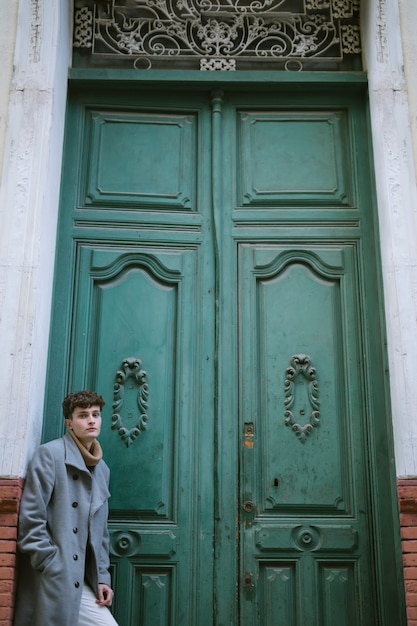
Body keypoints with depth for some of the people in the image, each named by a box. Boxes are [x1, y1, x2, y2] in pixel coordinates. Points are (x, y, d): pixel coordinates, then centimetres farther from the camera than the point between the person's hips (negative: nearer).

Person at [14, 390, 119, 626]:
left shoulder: (103, 469, 13)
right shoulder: (50, 454, -8)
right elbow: (30, 520, -13)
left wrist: (102, 577, 8)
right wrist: (54, 570, -14)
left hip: (82, 584, 6)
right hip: (51, 583, -6)